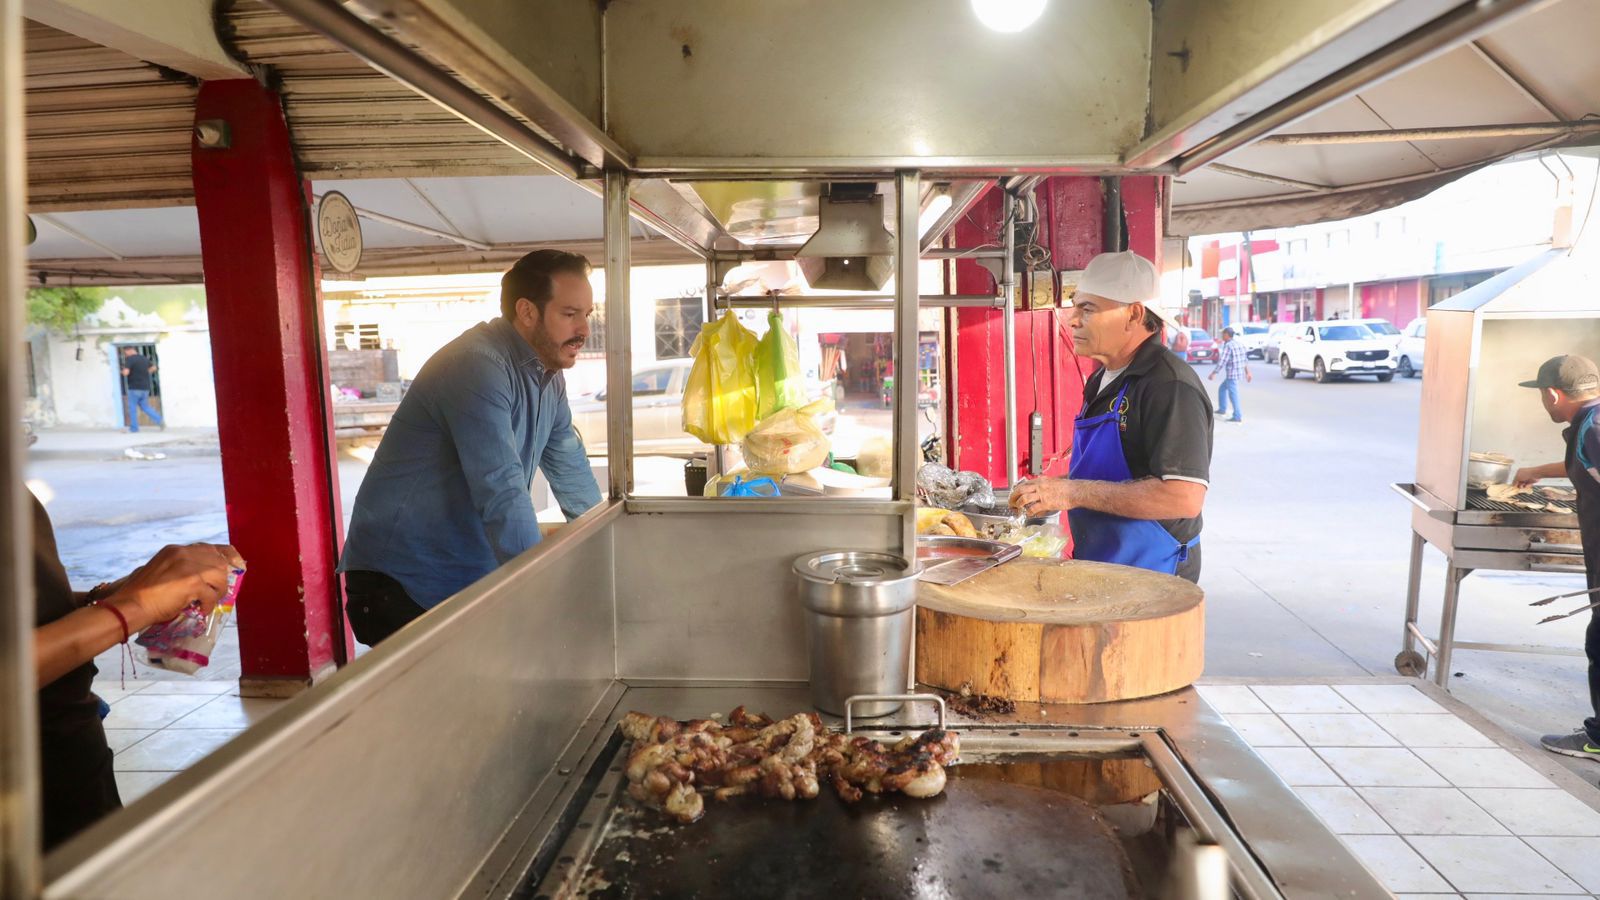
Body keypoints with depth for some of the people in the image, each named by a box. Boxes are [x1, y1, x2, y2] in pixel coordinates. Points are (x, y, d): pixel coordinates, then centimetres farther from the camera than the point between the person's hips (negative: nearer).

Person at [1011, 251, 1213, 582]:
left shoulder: (1169, 384, -18)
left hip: (1151, 575, -8)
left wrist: (1074, 492, -26)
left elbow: (1185, 498, -28)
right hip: (1096, 567, 8)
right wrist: (1052, 491, 5)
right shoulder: (1104, 381, 13)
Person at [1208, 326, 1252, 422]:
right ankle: (1222, 409, 29)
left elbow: (1221, 362, -20)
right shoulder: (1238, 344, 11)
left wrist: (1213, 374, -13)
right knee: (1222, 389, 23)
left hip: (1232, 375, -9)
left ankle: (1238, 416, -3)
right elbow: (1245, 360, 17)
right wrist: (1247, 372, 23)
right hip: (1238, 373, 9)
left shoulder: (1228, 346, -16)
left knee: (1233, 395, -4)